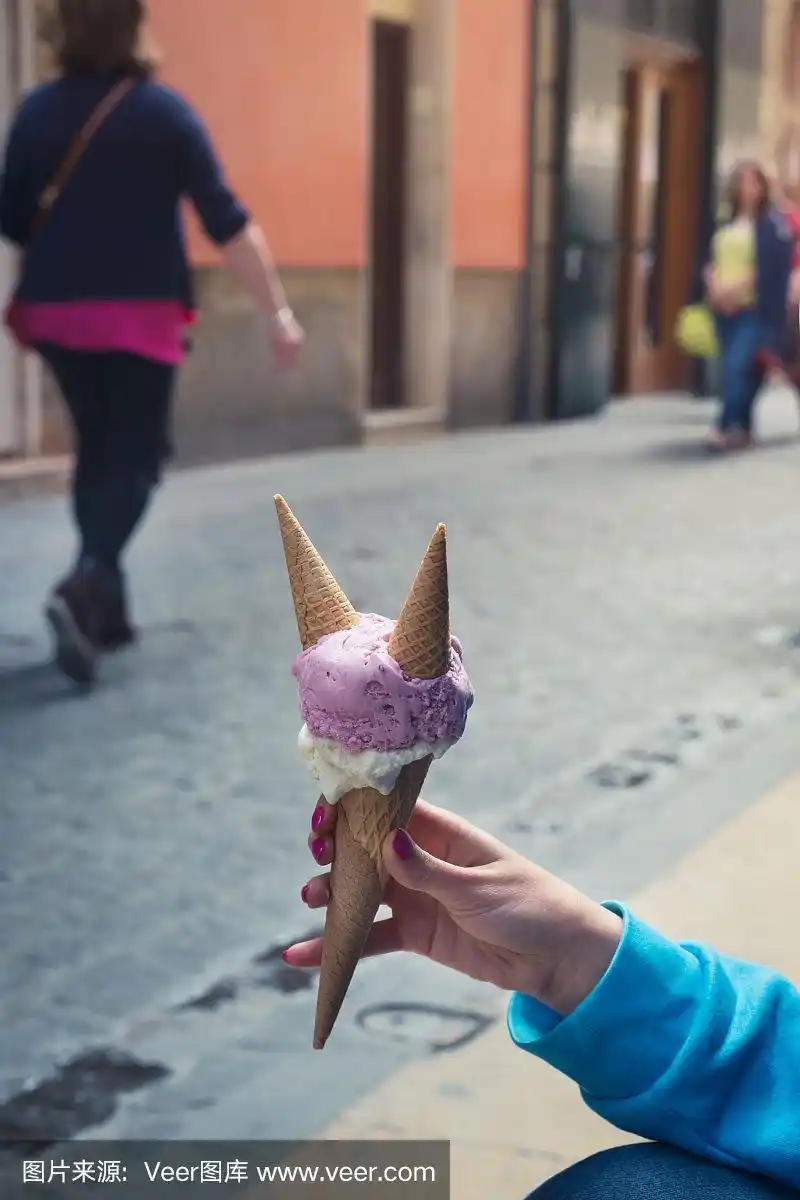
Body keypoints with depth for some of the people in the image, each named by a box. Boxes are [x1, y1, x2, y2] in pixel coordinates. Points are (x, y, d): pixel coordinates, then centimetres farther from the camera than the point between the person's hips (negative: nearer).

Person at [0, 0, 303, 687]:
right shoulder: (164, 111, -7)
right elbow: (225, 219, -11)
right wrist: (278, 309, -9)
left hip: (57, 310, 4)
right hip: (140, 311, -4)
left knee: (97, 451, 16)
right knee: (134, 458, 1)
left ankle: (105, 607, 19)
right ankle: (85, 587, -22)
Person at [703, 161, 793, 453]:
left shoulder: (772, 222, -3)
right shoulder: (727, 225, 16)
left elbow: (771, 267, -11)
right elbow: (712, 261, 17)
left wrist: (739, 287, -18)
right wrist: (713, 285, -3)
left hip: (756, 308, -6)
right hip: (725, 308, 6)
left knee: (738, 366, -18)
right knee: (736, 368, 8)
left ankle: (725, 427, -20)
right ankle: (742, 429, 16)